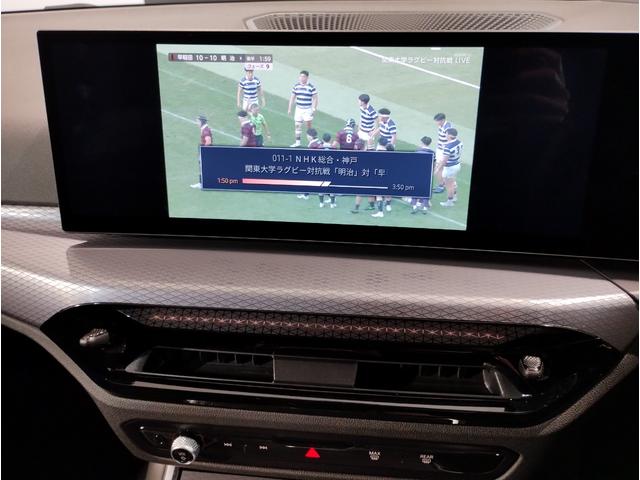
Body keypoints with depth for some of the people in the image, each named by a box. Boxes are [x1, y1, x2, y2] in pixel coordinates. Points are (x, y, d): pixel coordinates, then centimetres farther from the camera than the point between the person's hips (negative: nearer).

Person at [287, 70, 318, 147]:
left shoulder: (311, 87, -9)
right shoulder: (296, 86, 4)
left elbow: (315, 99, -7)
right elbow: (292, 98, 11)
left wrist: (314, 109, -13)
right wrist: (289, 109, 9)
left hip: (308, 109, -4)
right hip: (298, 108, 4)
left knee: (308, 126, 2)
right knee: (297, 125, 7)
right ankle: (297, 142, 17)